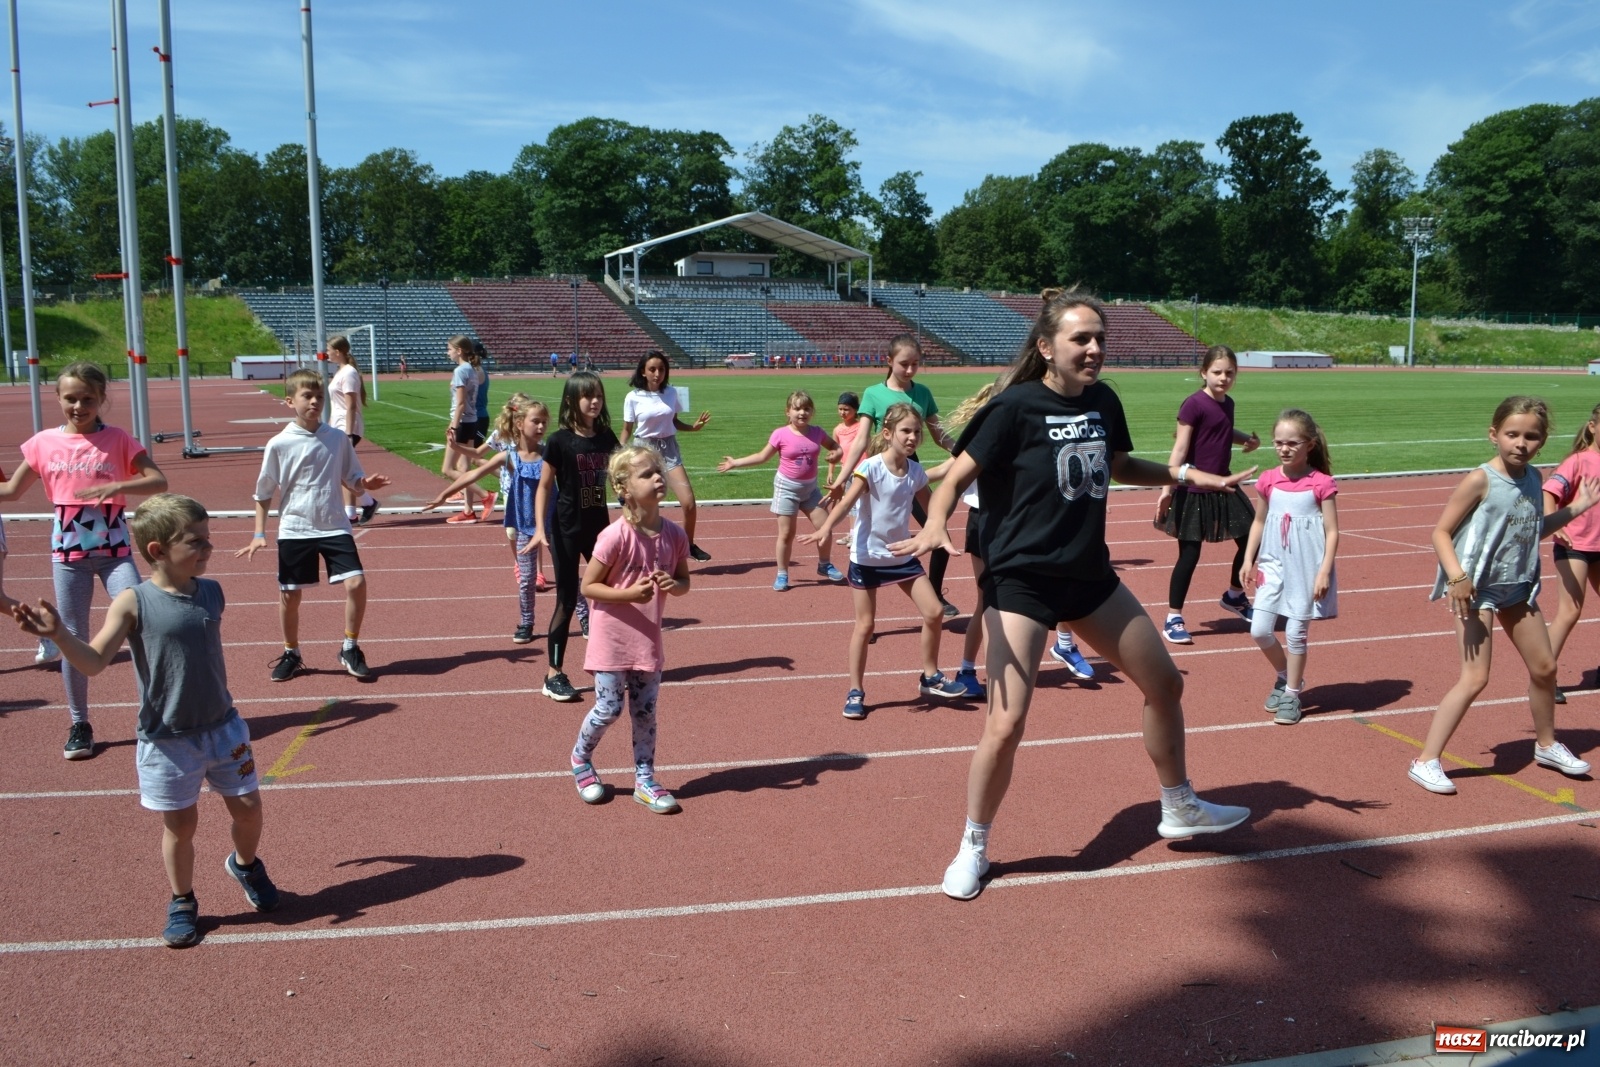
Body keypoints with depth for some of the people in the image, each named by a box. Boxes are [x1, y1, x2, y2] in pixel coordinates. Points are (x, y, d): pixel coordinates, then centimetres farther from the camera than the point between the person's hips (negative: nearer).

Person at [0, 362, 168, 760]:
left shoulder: (117, 440, -4)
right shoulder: (44, 443, 2)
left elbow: (159, 481, -11)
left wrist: (117, 486, -26)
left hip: (114, 550, -2)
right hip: (67, 552, 2)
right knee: (73, 638, 9)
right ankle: (79, 724, 22)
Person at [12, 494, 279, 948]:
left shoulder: (212, 592, -2)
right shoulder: (134, 603, -15)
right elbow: (94, 662, -20)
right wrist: (59, 634, -37)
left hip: (223, 728, 4)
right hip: (167, 739, -4)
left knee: (247, 806, 11)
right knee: (180, 824, 8)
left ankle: (245, 865, 42)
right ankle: (182, 903, 31)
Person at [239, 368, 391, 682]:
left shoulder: (338, 439, 0)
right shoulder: (279, 445, -5)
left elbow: (351, 479, 9)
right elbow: (263, 493, 3)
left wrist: (365, 483, -15)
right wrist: (259, 534, -1)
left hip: (334, 526, 1)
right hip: (294, 530, -1)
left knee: (356, 583, -12)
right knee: (289, 594, 7)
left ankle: (350, 648, 7)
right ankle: (291, 654, 29)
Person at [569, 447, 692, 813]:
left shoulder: (674, 535, -5)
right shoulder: (615, 536, -20)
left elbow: (684, 581, 8)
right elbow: (588, 586, -13)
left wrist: (673, 585, -15)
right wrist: (629, 593, -26)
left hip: (648, 639, 5)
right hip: (612, 638, -5)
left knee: (645, 712, 11)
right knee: (608, 709, 3)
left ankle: (645, 780, 25)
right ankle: (580, 759, 31)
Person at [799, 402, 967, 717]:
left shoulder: (916, 472, 0)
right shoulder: (870, 468, -17)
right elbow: (846, 502, -29)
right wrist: (826, 528, -44)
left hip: (902, 555, 5)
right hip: (867, 557, -5)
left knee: (934, 612, 2)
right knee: (865, 625, 1)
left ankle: (930, 678, 21)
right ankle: (855, 692, 15)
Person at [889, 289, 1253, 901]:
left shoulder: (1103, 402, 4)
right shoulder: (1015, 407, -15)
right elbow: (957, 476, -16)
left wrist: (1184, 475, 10)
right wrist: (936, 523, -35)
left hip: (1090, 575, 7)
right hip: (1020, 580, -7)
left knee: (1165, 684, 15)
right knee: (1006, 723, -14)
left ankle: (1179, 810, 38)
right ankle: (974, 848, 11)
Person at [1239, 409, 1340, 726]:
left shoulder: (1321, 484, -9)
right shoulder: (1269, 481, 2)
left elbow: (1332, 531, -7)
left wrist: (1324, 571, -14)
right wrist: (1248, 561, 7)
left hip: (1306, 568, -4)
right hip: (1273, 564, 4)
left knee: (1296, 633, 2)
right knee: (1259, 630, 0)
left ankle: (1292, 694, 18)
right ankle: (1286, 677, 27)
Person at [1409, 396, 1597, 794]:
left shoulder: (1532, 478, 5)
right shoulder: (1481, 480, -17)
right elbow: (1441, 531, -17)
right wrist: (1457, 576, -30)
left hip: (1518, 587, 7)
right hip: (1478, 590, -7)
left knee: (1544, 667, 17)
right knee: (1475, 678, -12)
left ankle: (1546, 745, 41)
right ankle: (1426, 761, -5)